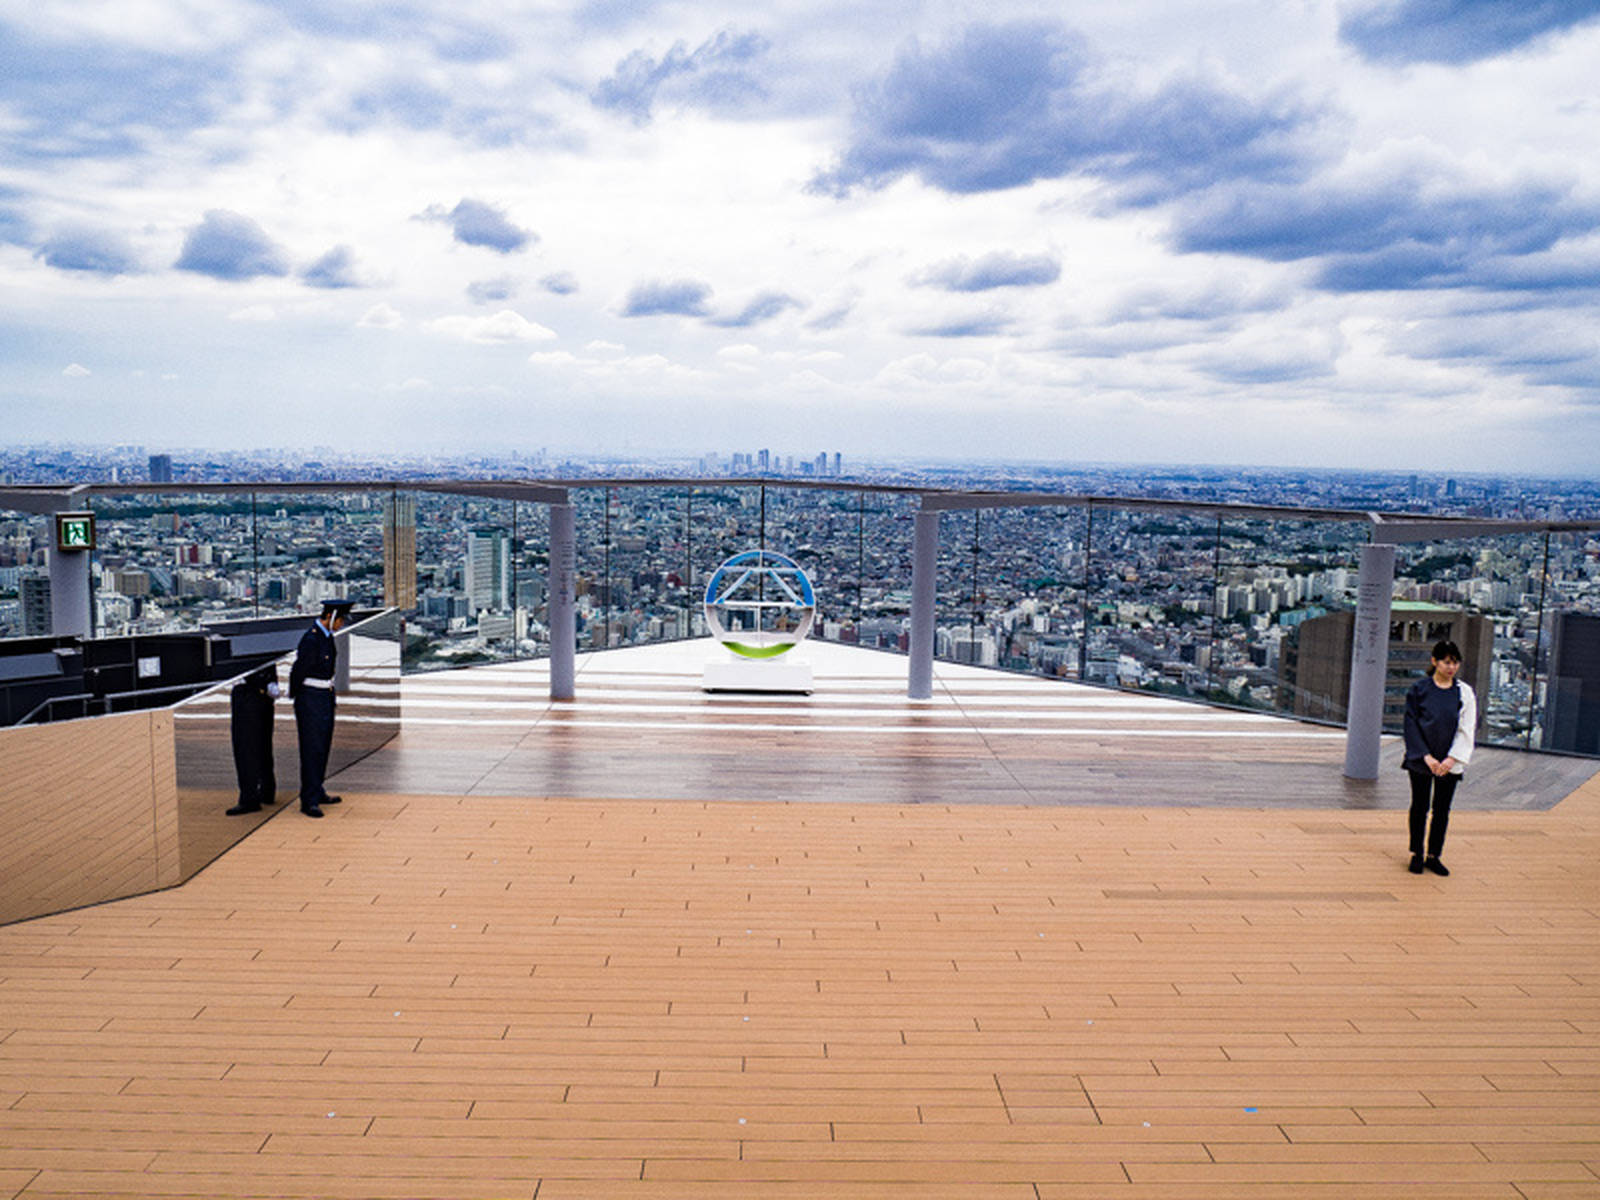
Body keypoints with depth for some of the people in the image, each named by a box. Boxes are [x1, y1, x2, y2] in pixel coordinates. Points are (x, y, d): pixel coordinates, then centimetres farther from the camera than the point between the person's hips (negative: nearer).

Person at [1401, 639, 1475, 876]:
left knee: (1442, 809, 7)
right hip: (1420, 759, -1)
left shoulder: (1465, 693, 0)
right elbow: (1411, 724, -5)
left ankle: (1433, 856, 19)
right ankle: (1417, 854, 19)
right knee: (1420, 806, 7)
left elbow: (1467, 730, 0)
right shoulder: (1419, 689, -4)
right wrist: (1426, 756, -12)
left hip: (1449, 763, 1)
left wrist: (1452, 759, -10)